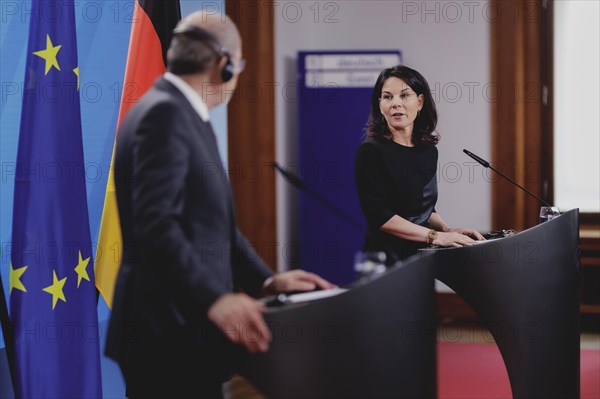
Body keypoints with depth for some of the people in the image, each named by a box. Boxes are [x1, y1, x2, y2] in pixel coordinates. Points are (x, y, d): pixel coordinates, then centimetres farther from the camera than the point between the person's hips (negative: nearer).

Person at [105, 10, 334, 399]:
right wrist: (215, 300, -31)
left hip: (187, 326, 10)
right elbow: (156, 226, -25)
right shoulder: (165, 114, -15)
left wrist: (266, 280, 9)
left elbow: (213, 223, 17)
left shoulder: (180, 113, 16)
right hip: (169, 334, -10)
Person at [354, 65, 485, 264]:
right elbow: (378, 215, -15)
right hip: (387, 256, -6)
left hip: (422, 255, 6)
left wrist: (448, 230, 4)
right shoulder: (370, 151, -8)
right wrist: (435, 236, -17)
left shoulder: (428, 151, 11)